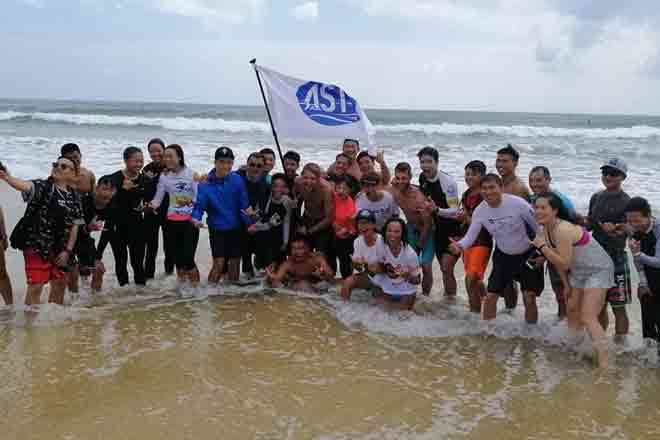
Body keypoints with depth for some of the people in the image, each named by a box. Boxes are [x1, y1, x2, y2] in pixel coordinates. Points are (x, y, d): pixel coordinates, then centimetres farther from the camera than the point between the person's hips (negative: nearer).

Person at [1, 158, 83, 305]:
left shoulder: (74, 196, 8)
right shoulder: (42, 186, -7)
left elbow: (75, 226, 7)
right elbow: (25, 185, -30)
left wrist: (68, 250, -1)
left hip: (61, 248, 6)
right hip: (37, 245, -6)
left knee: (60, 285, 18)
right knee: (36, 286, -11)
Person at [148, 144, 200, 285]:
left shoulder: (191, 174, -6)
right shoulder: (164, 176, 4)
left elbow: (199, 197, -6)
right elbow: (158, 198, 1)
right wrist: (151, 205, -18)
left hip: (189, 221, -3)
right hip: (172, 222, 4)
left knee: (188, 259, -10)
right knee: (177, 259, 8)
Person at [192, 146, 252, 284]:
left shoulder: (237, 180, -9)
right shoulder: (206, 184, -11)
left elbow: (244, 205, -7)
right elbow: (200, 205, -11)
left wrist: (249, 223, -17)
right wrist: (196, 218, -31)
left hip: (236, 229, 1)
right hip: (217, 229, -1)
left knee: (234, 262, 10)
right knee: (219, 263, -8)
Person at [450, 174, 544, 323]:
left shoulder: (517, 203, -25)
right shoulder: (480, 211, -13)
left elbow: (538, 227, -13)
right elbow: (470, 236, -10)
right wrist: (460, 246, -33)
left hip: (528, 255, -3)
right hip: (503, 256, 4)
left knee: (529, 299, -4)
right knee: (491, 296, 3)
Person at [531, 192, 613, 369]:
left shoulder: (563, 229, -31)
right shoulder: (544, 230, -4)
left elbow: (564, 263, -31)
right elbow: (558, 259, 8)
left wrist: (542, 246, -29)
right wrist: (566, 284, 12)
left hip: (598, 270, -9)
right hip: (578, 271, 9)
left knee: (588, 317, -14)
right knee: (572, 310, 18)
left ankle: (604, 365, -11)